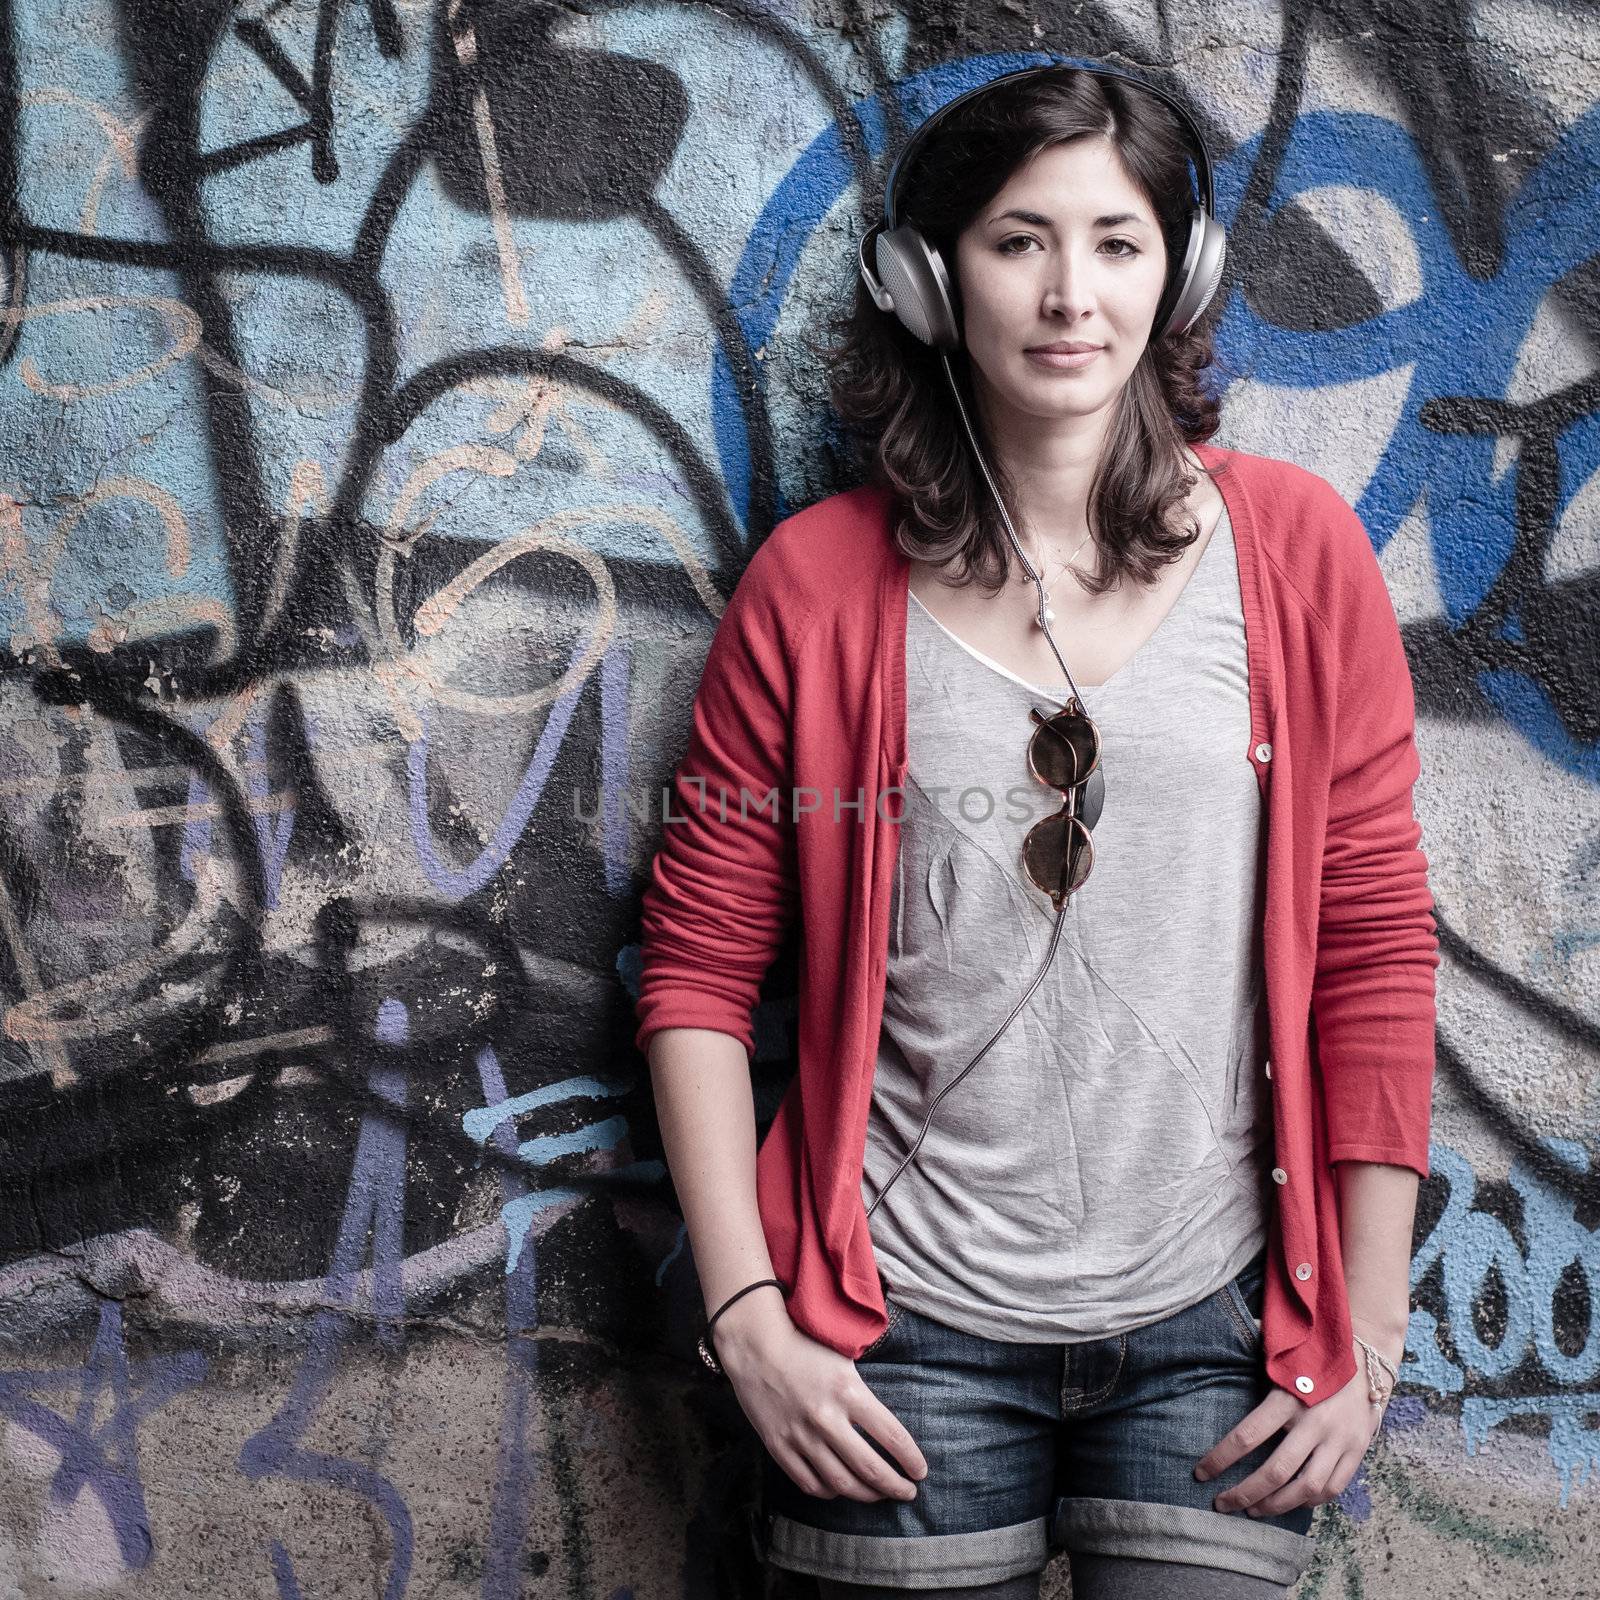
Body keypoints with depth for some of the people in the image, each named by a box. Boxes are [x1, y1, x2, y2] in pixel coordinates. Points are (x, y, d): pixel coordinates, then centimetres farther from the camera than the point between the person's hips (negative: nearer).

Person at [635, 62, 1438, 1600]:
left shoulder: (1295, 550, -1)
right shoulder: (816, 582, -3)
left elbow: (1376, 951, 1)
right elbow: (698, 962, 0)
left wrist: (1369, 1337, 0)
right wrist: (746, 1318, -5)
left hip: (1211, 1327, 1)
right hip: (908, 1332, 0)